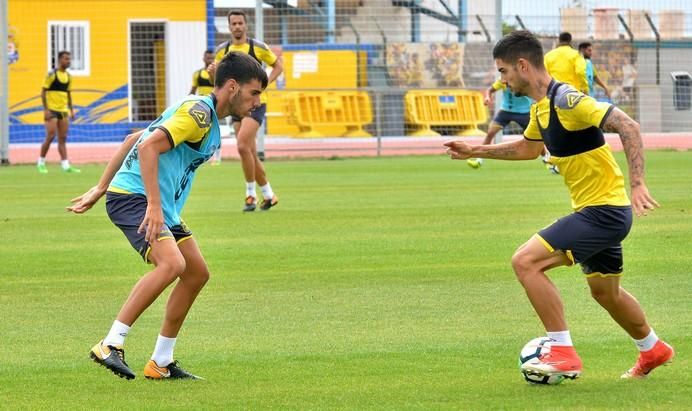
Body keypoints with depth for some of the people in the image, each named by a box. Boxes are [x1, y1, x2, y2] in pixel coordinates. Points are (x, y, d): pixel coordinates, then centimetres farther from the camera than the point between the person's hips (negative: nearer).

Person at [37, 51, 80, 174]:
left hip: (63, 111, 6)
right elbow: (43, 92, -9)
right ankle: (41, 162, 4)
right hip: (52, 110, -6)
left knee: (63, 139, 4)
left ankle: (65, 165, 2)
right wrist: (45, 110, -15)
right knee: (50, 136, -10)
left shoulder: (68, 76, 11)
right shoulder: (52, 74, -8)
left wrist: (71, 110, 14)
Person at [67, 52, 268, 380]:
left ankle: (161, 363, 17)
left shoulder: (201, 113, 20)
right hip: (135, 198, -11)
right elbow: (148, 147, -24)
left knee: (197, 273, 10)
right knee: (172, 263, -29)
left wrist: (100, 188, 23)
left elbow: (133, 139, 24)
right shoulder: (199, 112, -13)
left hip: (157, 203, 11)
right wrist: (154, 206, -28)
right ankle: (111, 345, -25)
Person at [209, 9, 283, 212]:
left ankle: (251, 194, -10)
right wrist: (213, 72, -10)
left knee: (243, 146, -20)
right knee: (251, 154, 6)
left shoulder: (258, 47, -5)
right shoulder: (222, 50, 6)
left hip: (255, 103, -5)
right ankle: (268, 194, 18)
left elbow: (278, 65, 6)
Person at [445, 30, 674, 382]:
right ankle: (653, 350, 48)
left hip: (604, 211, -10)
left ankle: (563, 354, -12)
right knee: (605, 291, 26)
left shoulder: (566, 100, -20)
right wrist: (476, 151, 29)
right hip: (595, 211, 10)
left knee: (525, 261, -17)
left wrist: (637, 184, -31)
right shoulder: (540, 108, 9)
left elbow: (628, 127, -25)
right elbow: (528, 148, 31)